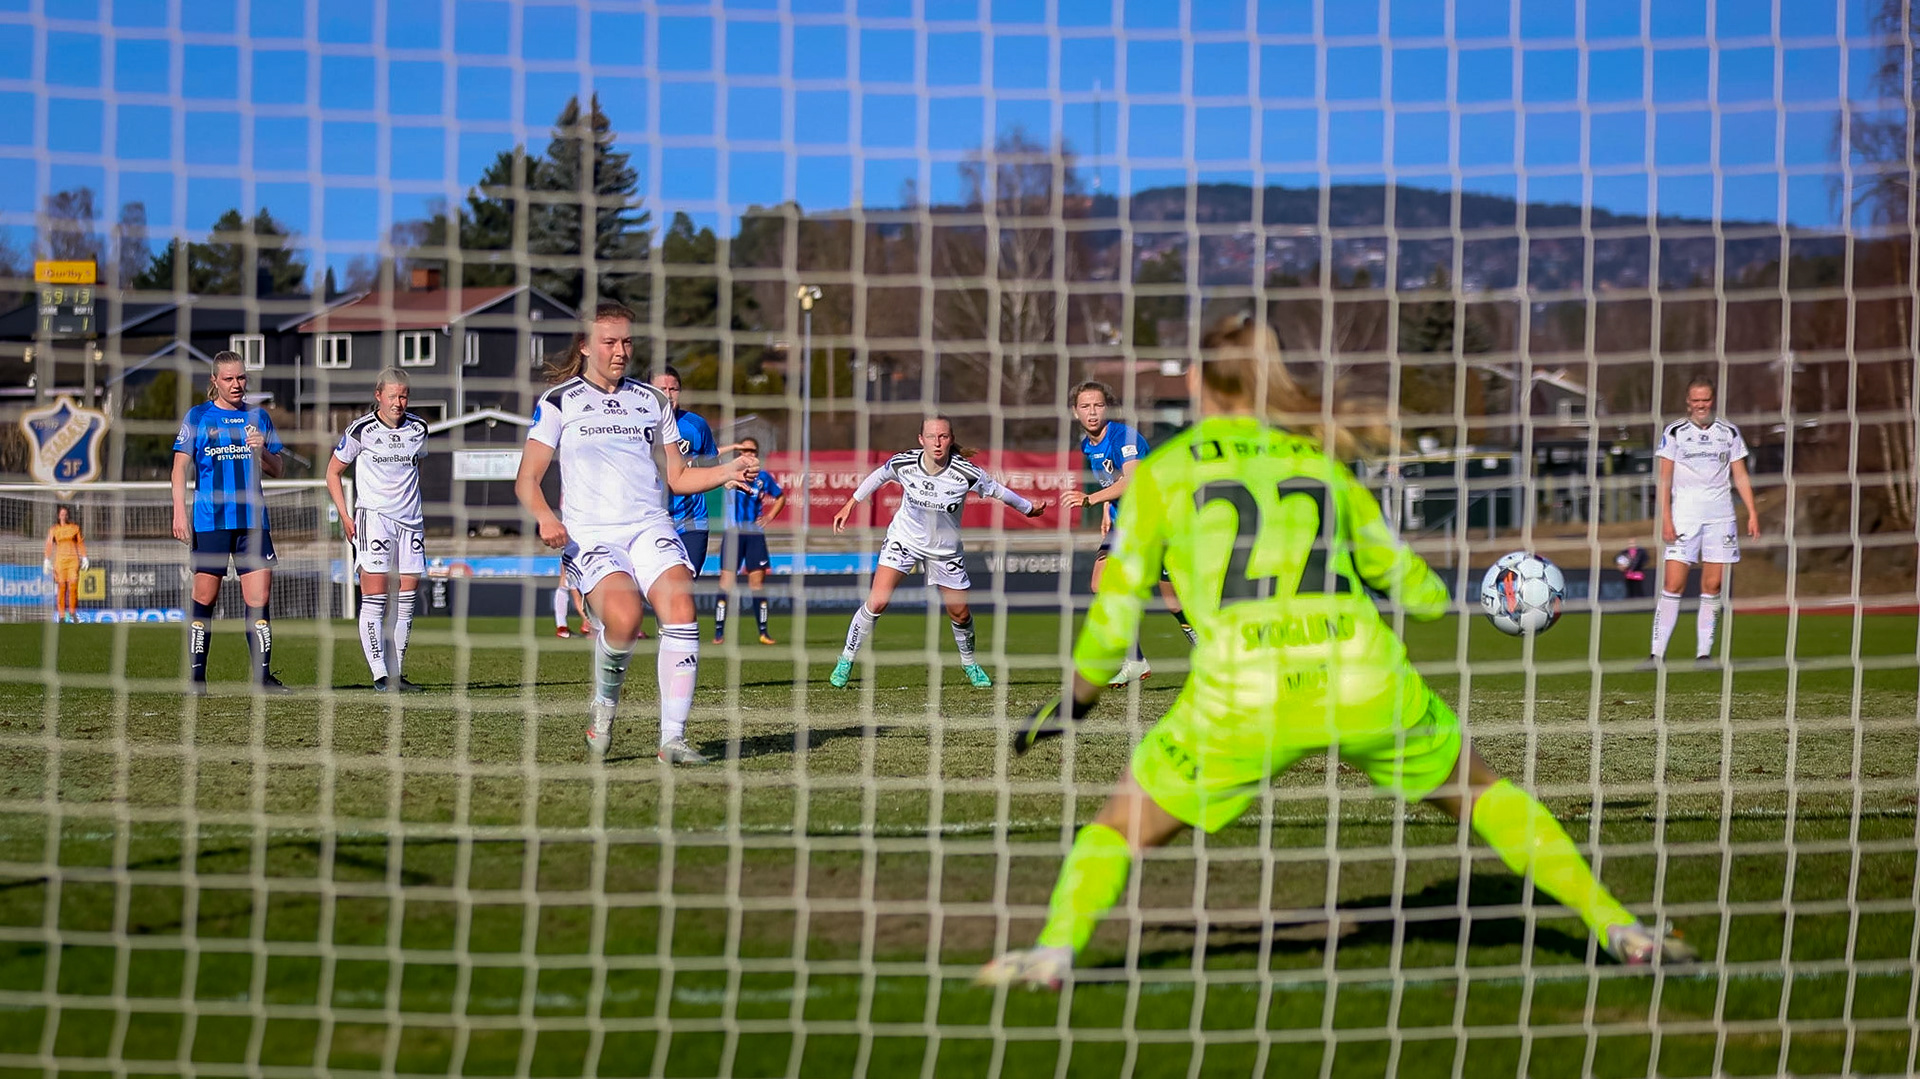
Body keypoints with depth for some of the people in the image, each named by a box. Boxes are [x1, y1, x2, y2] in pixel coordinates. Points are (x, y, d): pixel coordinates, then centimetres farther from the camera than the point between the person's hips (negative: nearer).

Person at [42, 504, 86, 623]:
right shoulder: (53, 530, 4)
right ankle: (61, 616, 0)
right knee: (61, 587, -4)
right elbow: (49, 545, -2)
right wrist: (47, 561, -12)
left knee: (73, 586, -9)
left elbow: (80, 543, 9)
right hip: (60, 559, 0)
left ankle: (73, 612, 8)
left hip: (73, 559, 0)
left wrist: (84, 558, 3)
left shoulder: (75, 528, 7)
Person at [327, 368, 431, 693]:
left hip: (410, 520, 5)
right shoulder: (361, 430, -6)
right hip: (373, 516, -5)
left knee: (407, 598, 5)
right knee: (374, 598, -12)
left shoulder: (418, 429, 6)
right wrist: (345, 516, -4)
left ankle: (396, 674, 13)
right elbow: (333, 472, 4)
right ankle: (380, 676, -13)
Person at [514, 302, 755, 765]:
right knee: (624, 617, -31)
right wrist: (544, 516, -16)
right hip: (589, 534, -3)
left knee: (680, 606, -25)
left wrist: (727, 472, 4)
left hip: (650, 527, 3)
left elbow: (676, 477, 22)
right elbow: (527, 479, 4)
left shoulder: (653, 401, 19)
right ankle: (603, 705, 0)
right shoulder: (559, 402, 8)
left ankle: (672, 738, -21)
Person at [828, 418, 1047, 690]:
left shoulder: (966, 473, -25)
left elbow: (996, 490, -7)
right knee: (876, 602, -15)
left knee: (960, 614, 10)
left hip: (946, 550, 1)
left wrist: (1029, 508, 7)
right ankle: (846, 660, 2)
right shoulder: (903, 463, -20)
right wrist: (851, 504, 9)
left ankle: (969, 663, 39)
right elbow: (879, 475, 2)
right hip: (903, 540, -1)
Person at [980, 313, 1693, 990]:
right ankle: (1620, 929, 18)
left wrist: (1075, 701, 22)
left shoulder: (1163, 471, 10)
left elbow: (1118, 605, 6)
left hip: (1241, 697, -2)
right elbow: (1423, 592, 22)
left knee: (1120, 830, 16)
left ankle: (1055, 949, -8)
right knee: (1482, 794, 24)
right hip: (1362, 679, 2)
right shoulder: (1320, 462, 18)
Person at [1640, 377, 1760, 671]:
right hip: (1683, 516, -2)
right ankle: (1657, 652, -8)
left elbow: (1741, 476, 13)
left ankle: (1703, 652, 6)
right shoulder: (1674, 432, 4)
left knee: (1713, 586, 0)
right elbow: (1665, 479, 2)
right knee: (1673, 584, -10)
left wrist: (1752, 512, 3)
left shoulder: (1729, 432, 10)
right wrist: (1665, 519, -7)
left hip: (1720, 516, 2)